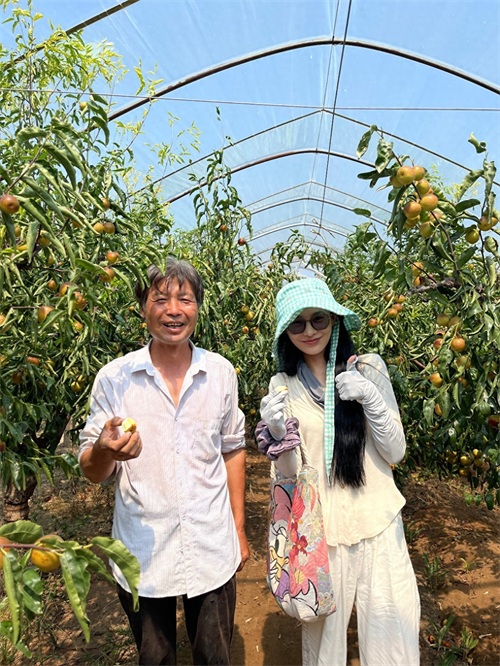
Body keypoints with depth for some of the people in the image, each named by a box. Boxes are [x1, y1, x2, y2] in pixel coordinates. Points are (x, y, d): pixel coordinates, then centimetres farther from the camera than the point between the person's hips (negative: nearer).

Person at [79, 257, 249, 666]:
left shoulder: (222, 372, -4)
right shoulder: (114, 378, -10)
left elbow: (233, 450, 5)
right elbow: (93, 472, -5)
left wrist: (239, 529, 6)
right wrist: (104, 452, -28)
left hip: (213, 551, 1)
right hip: (142, 554, -1)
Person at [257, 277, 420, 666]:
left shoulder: (368, 368, -5)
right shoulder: (283, 385, -4)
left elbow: (395, 453, -4)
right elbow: (288, 475, -3)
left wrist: (369, 397, -19)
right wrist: (278, 433, -23)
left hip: (378, 524, 0)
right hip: (319, 530, 0)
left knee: (392, 634, 11)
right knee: (322, 633, 16)